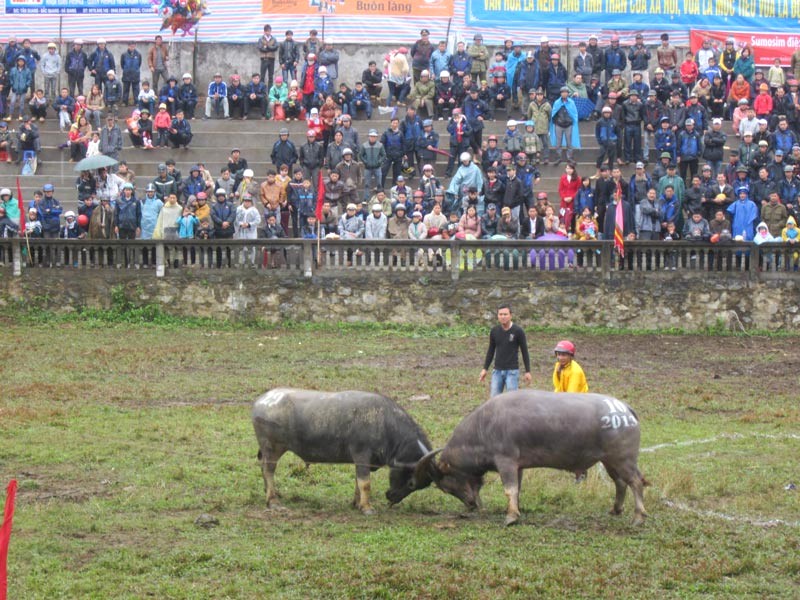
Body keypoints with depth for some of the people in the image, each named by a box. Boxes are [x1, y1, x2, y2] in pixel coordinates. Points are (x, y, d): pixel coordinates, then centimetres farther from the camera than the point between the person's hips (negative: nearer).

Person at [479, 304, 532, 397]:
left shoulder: (518, 331, -7)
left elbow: (524, 352, -2)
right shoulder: (494, 331, 3)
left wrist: (527, 372, -4)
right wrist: (485, 369, 11)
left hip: (512, 371, -4)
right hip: (498, 371, 4)